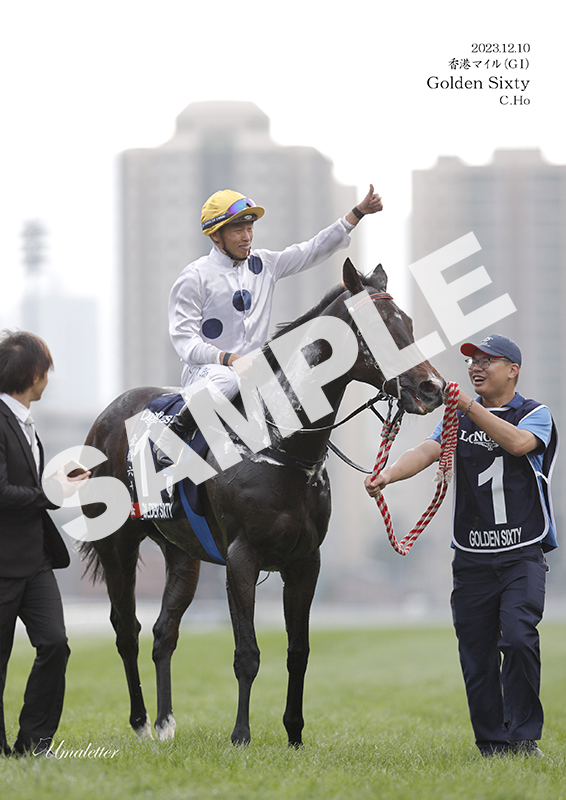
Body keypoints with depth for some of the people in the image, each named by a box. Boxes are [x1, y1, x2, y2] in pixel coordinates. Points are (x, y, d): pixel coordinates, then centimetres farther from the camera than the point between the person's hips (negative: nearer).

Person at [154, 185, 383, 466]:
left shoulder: (264, 264, 11)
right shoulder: (195, 277, -6)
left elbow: (313, 250, 13)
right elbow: (184, 339, -12)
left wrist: (359, 212, 6)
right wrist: (226, 358, -28)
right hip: (204, 370, -6)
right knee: (225, 380, -40)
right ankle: (172, 435, -21)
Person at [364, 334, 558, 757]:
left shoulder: (536, 415, 1)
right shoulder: (459, 417, 12)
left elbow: (517, 443, -22)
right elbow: (428, 450, -5)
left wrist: (471, 406, -27)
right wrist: (387, 475, -25)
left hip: (523, 554, -4)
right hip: (471, 557, 4)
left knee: (518, 638, -21)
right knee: (476, 655, 2)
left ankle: (524, 737, -11)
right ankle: (492, 744, 11)